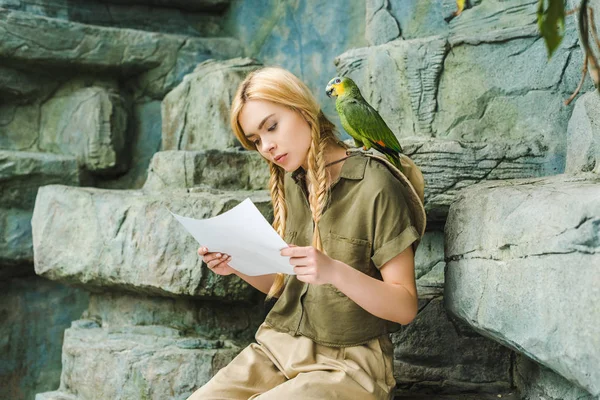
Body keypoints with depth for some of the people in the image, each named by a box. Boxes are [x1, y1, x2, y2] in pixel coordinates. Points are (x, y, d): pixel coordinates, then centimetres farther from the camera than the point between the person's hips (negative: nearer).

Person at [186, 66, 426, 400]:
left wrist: (335, 271, -28)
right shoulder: (290, 184, 9)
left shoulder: (373, 187, -12)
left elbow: (405, 307, -12)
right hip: (279, 347, 5)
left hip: (348, 361, -5)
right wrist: (239, 266, -3)